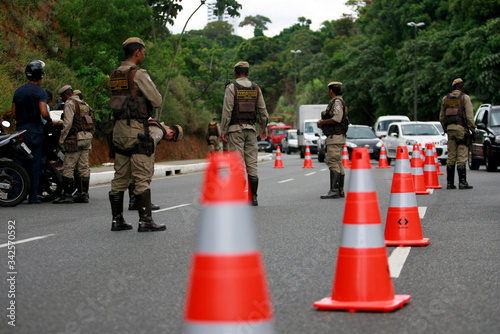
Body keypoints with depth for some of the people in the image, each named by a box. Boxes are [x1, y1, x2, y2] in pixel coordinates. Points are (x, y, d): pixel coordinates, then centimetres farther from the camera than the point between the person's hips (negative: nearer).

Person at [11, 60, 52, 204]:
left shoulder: (18, 91, 9)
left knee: (18, 164, 5)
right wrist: (50, 120, 0)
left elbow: (14, 114, 10)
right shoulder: (40, 92, -8)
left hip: (20, 131, 4)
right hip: (35, 132, -4)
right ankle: (33, 196, 3)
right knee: (34, 165, 1)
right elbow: (44, 113, -19)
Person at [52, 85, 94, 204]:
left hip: (76, 138, -8)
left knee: (68, 168, -6)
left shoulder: (70, 103, -5)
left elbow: (68, 123, -14)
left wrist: (61, 139, -9)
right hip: (88, 137, 9)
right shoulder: (84, 104, 22)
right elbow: (91, 124, 22)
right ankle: (84, 194, 6)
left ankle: (67, 195, -8)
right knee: (83, 167, 8)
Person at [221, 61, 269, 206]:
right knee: (252, 164, 5)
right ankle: (253, 198, 5)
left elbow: (227, 111, -12)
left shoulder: (232, 87, -5)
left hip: (235, 129, -4)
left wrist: (223, 130, -8)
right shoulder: (256, 88, 8)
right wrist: (264, 128, 21)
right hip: (250, 129, 4)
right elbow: (263, 111, 9)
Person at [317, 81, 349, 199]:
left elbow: (337, 119, -23)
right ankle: (340, 190, 12)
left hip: (335, 137, -11)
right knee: (338, 164, 10)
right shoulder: (337, 102, 21)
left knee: (333, 163, -13)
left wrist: (322, 122, -11)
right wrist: (322, 123, 13)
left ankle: (334, 191, -17)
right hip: (336, 137, 11)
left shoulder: (337, 102, -12)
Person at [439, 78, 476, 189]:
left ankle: (450, 182, 7)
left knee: (451, 156, 7)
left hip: (450, 128, 5)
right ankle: (462, 182, -7)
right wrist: (473, 130, -3)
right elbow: (469, 116, -8)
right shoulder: (465, 97, -2)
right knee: (461, 157, -5)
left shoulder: (445, 99, 13)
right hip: (461, 128, -5)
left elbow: (441, 117, 15)